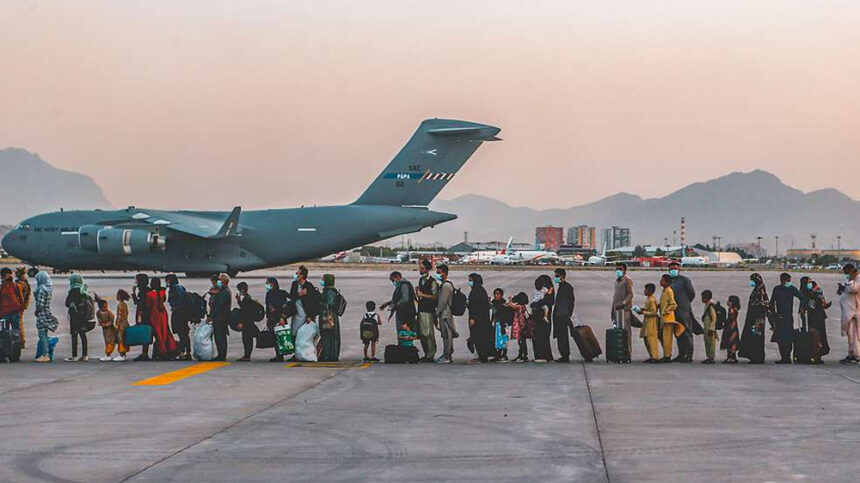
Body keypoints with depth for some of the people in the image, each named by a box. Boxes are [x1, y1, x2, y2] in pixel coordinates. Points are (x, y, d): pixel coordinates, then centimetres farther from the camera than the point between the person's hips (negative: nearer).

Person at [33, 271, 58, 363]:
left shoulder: (42, 289, -17)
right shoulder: (50, 288, 9)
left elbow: (40, 304, -19)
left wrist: (36, 311, -4)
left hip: (42, 314, -9)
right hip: (48, 313, 9)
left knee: (42, 335, -5)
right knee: (44, 335, 14)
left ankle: (44, 355, -6)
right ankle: (47, 355, 17)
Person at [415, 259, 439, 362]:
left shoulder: (432, 281, -10)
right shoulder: (421, 280, 16)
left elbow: (435, 296, -15)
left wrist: (422, 295, -13)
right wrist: (417, 292, 8)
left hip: (429, 310, -8)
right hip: (421, 309, 8)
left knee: (429, 334, -7)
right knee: (421, 334, 9)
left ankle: (431, 355, -3)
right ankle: (426, 354, 17)